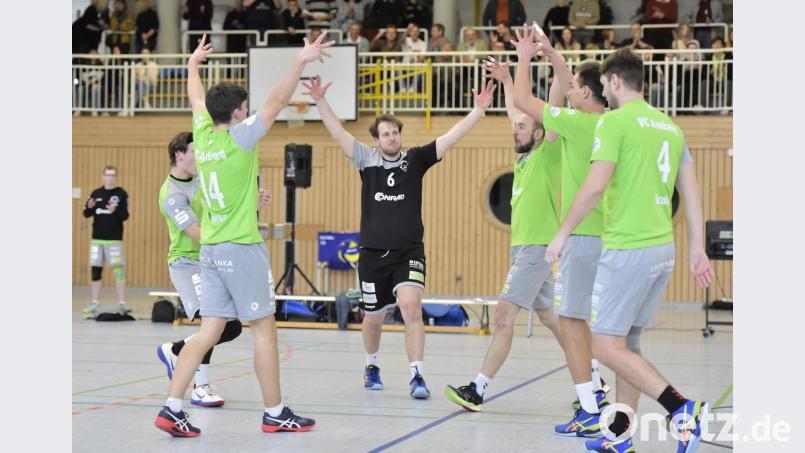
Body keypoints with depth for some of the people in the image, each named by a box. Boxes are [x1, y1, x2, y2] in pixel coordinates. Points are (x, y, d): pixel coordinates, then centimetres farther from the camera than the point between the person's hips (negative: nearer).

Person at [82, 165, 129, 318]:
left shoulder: (121, 194, -3)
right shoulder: (96, 193, 7)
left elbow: (125, 215, -9)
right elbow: (86, 214, 7)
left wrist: (115, 211, -28)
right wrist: (89, 207, -14)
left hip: (114, 239, -4)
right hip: (97, 238, 4)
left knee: (118, 270, -5)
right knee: (95, 270, 6)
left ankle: (122, 304, -1)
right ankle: (95, 304, 15)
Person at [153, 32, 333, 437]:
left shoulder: (203, 135, 7)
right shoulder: (239, 137, -10)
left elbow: (197, 100, 26)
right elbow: (276, 101, -17)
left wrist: (193, 64, 42)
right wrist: (300, 62, -19)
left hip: (210, 249, 7)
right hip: (241, 248, -7)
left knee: (209, 331, 7)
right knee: (265, 330, 2)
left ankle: (172, 408, -1)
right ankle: (275, 414, 8)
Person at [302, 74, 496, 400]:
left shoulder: (415, 160, 2)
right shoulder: (367, 160, 4)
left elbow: (451, 137, -5)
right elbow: (339, 133, -5)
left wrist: (479, 109, -15)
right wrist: (320, 101, -17)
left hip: (408, 251, -1)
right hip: (373, 253, 2)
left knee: (411, 307, -21)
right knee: (373, 316, 13)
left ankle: (417, 377, -19)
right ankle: (372, 366, 39)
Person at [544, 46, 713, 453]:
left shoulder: (615, 121, -9)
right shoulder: (669, 126, 14)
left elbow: (595, 186, -17)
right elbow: (691, 191, 13)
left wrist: (563, 234, -8)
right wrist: (697, 247, 15)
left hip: (627, 248, -8)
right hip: (663, 248, 8)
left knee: (606, 345, -4)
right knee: (627, 342, 16)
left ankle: (684, 410, -15)